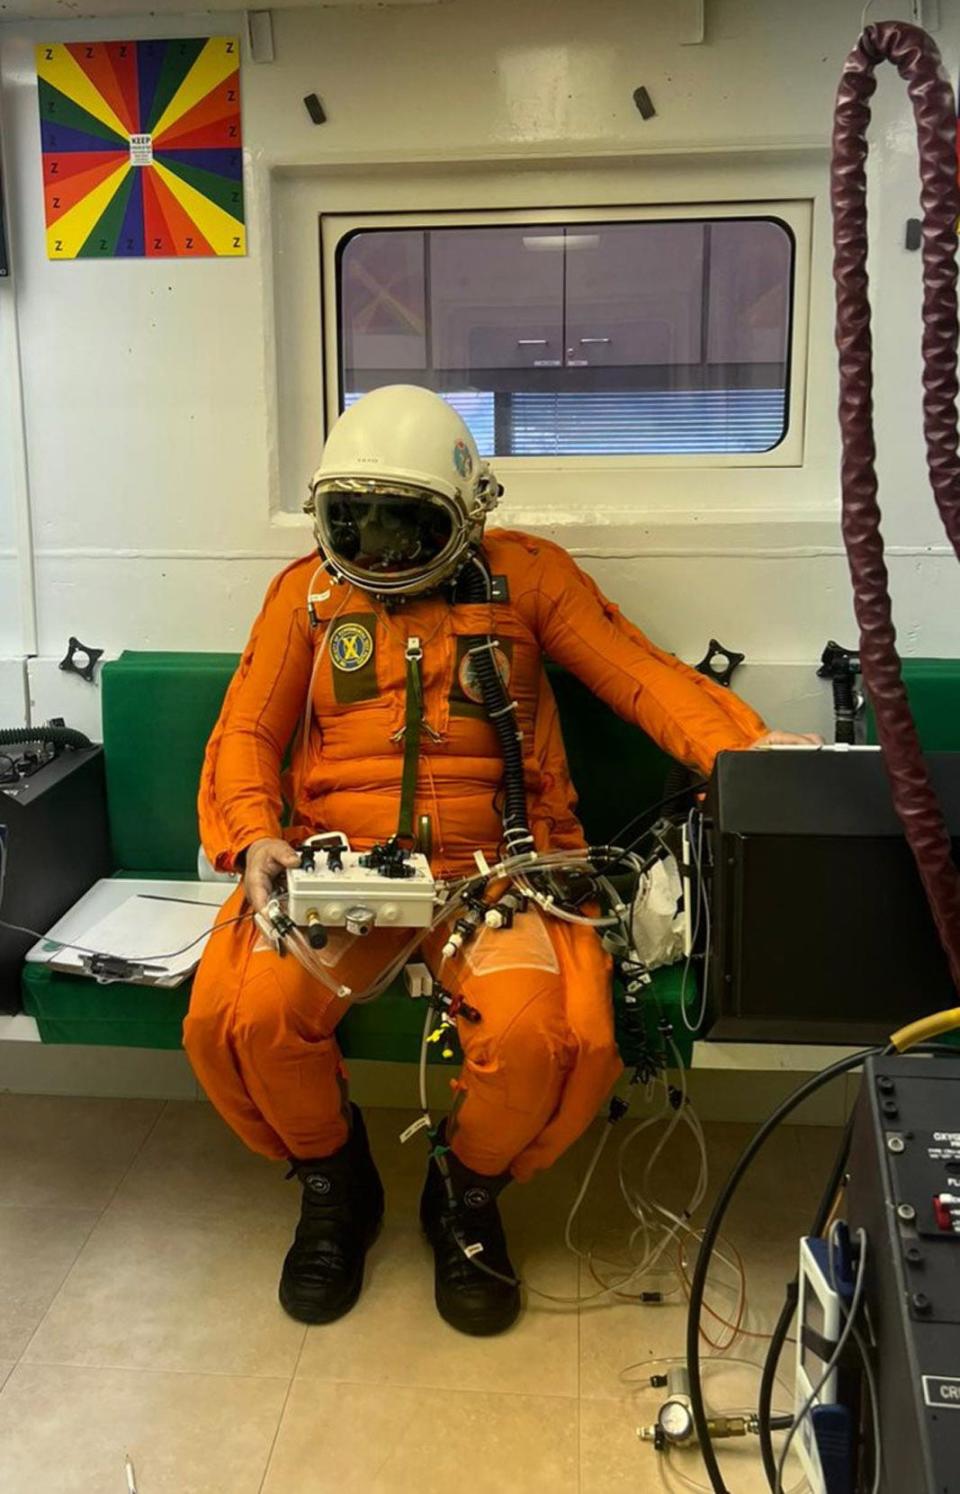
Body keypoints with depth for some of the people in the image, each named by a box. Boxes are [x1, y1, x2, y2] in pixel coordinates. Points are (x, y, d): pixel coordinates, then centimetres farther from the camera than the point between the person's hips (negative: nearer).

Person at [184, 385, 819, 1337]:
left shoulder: (525, 575, 9)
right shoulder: (308, 591, 13)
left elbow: (638, 672, 1)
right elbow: (247, 731, 9)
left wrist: (744, 750, -17)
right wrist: (254, 836, -12)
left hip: (492, 865, -1)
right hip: (338, 865, 2)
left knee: (543, 1035, -28)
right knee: (245, 1014, -25)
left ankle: (466, 1194, 9)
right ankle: (333, 1183, 10)